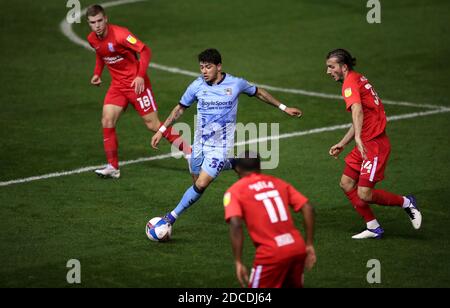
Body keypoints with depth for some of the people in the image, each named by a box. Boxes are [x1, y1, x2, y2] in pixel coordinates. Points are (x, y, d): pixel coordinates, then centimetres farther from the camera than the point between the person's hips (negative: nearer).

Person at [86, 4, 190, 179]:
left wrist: (141, 76, -30)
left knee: (153, 124, -4)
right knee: (107, 121, -8)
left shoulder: (119, 34, -22)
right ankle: (113, 167, -1)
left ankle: (189, 152, 8)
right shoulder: (92, 39, 0)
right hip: (117, 85, 6)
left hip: (136, 83, -6)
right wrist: (97, 73, 10)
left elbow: (145, 51, -23)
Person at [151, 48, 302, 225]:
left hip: (221, 146, -4)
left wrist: (284, 108, 15)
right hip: (200, 143, 4)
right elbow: (180, 108, 11)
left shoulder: (235, 84, -8)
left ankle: (172, 217, -4)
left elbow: (258, 93, 11)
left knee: (201, 184, -14)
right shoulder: (197, 86, -3)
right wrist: (161, 130, 7)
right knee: (197, 181, 9)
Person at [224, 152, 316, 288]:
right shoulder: (278, 183, 18)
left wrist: (238, 262, -11)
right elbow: (308, 209, 9)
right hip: (298, 248, 5)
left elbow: (236, 224, -12)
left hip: (272, 253, -5)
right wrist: (309, 245, 14)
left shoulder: (234, 191, 5)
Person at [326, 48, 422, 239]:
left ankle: (406, 203, 10)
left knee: (364, 194, -11)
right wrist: (342, 144, 26)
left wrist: (358, 137, -51)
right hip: (366, 143, 10)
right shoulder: (357, 80, 15)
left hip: (375, 144, -10)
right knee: (346, 184, 9)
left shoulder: (350, 84, -16)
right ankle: (373, 228, 14)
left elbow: (357, 110, -37)